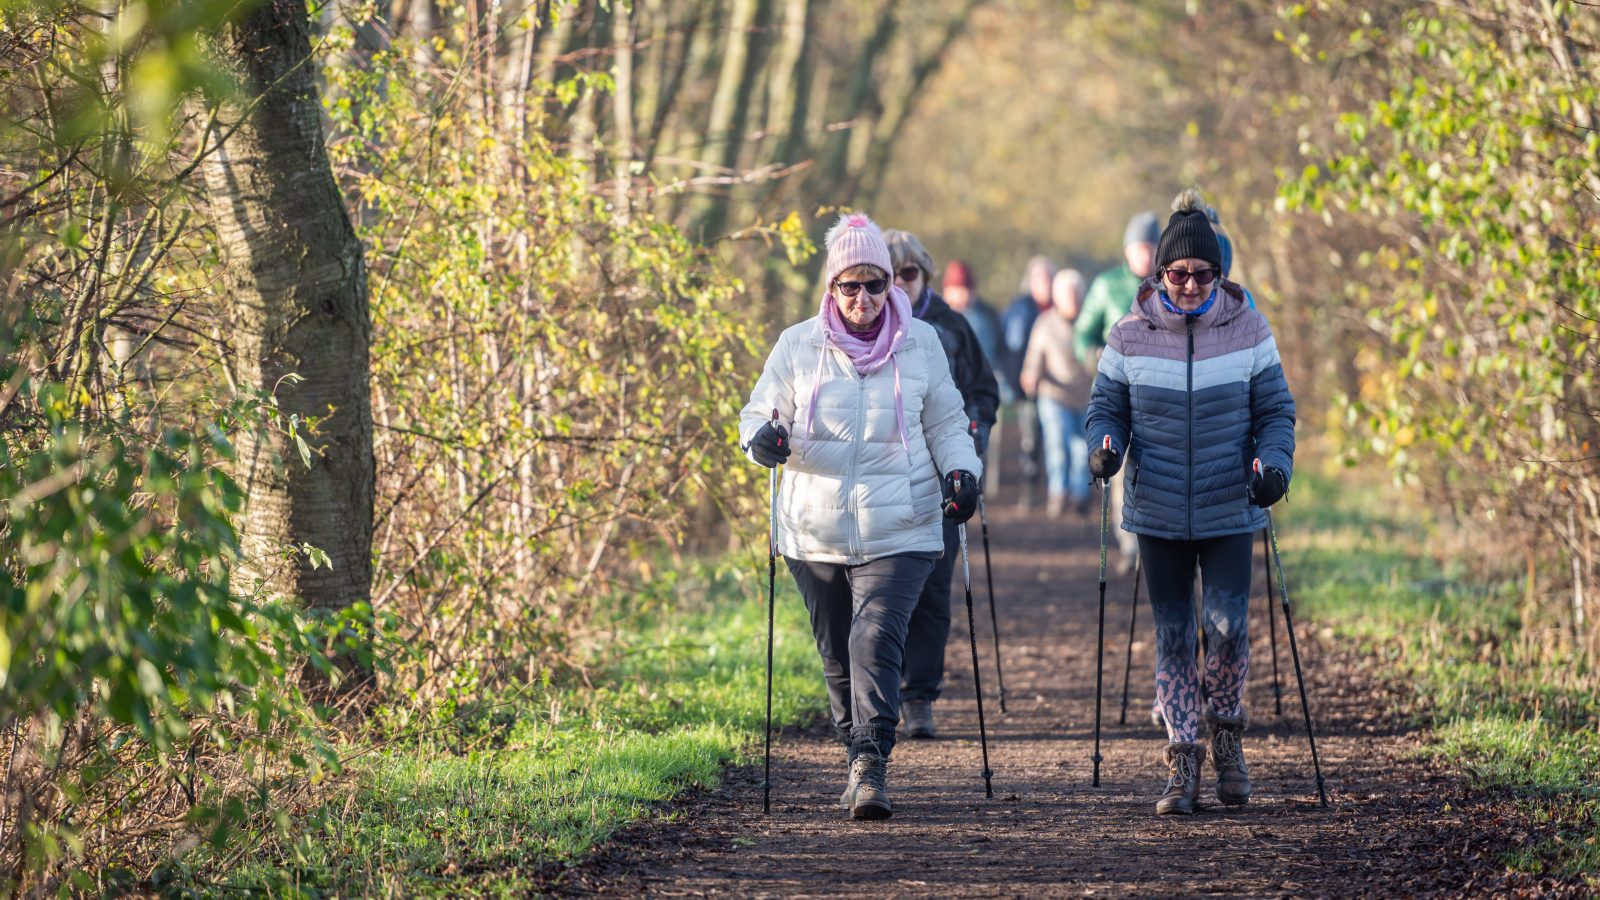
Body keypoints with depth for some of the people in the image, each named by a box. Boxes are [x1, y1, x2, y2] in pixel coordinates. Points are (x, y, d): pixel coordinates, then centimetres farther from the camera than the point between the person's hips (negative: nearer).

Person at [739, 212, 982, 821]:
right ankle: (860, 760, 26)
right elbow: (759, 413, 8)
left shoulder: (921, 344, 5)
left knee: (876, 641, -19)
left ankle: (871, 767, -22)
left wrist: (961, 472, -3)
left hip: (898, 533, -2)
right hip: (816, 534, 2)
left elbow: (945, 422, 15)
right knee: (838, 657, 10)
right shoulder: (797, 346, 3)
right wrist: (763, 438, -16)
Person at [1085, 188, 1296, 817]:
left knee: (1228, 626, -10)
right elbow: (1107, 406, 7)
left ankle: (1226, 729, 17)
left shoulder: (1248, 330, -2)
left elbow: (1275, 410, 4)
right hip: (1158, 514, 1)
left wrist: (1275, 464, -14)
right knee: (1172, 636, 3)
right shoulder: (1130, 336, -2)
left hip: (1228, 512, -1)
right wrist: (1104, 447, -15)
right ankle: (1183, 760, 12)